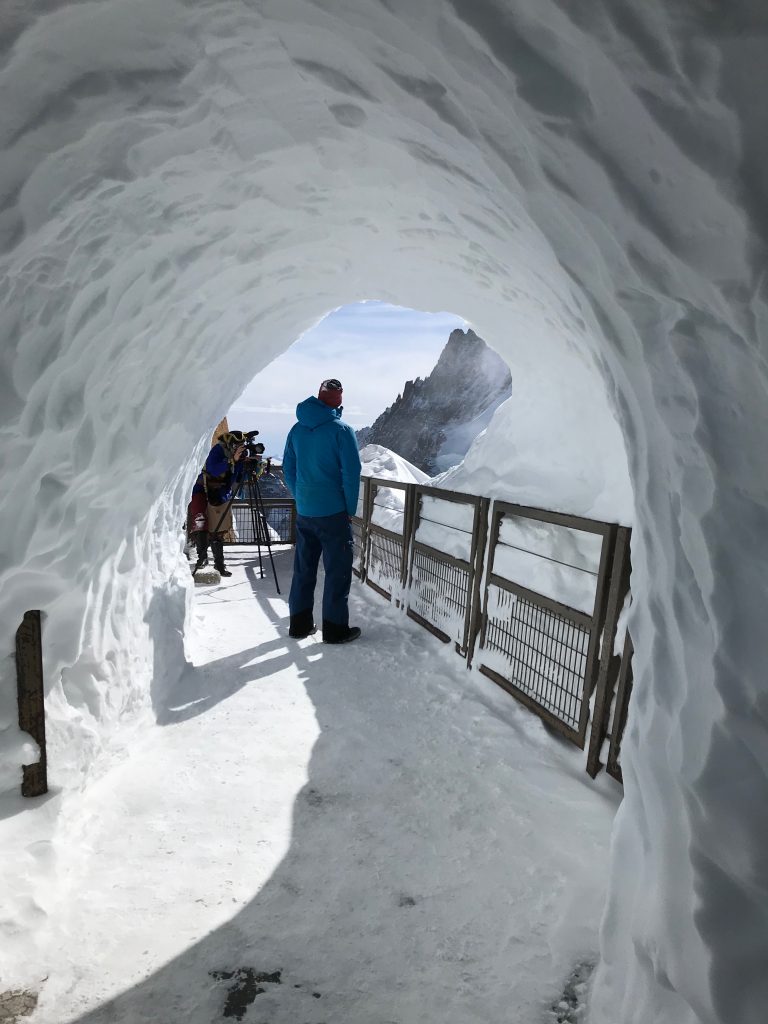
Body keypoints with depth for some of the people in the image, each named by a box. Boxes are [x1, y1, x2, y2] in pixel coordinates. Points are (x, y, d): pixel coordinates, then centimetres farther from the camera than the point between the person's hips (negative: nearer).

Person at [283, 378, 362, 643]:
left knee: (303, 568, 15)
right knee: (338, 570, 5)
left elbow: (288, 469, 11)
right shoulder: (341, 430, -12)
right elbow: (351, 473, -13)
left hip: (303, 512, 6)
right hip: (333, 513, -5)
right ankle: (334, 628, 11)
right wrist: (351, 508, -3)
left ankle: (300, 623, 24)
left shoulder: (297, 429, 5)